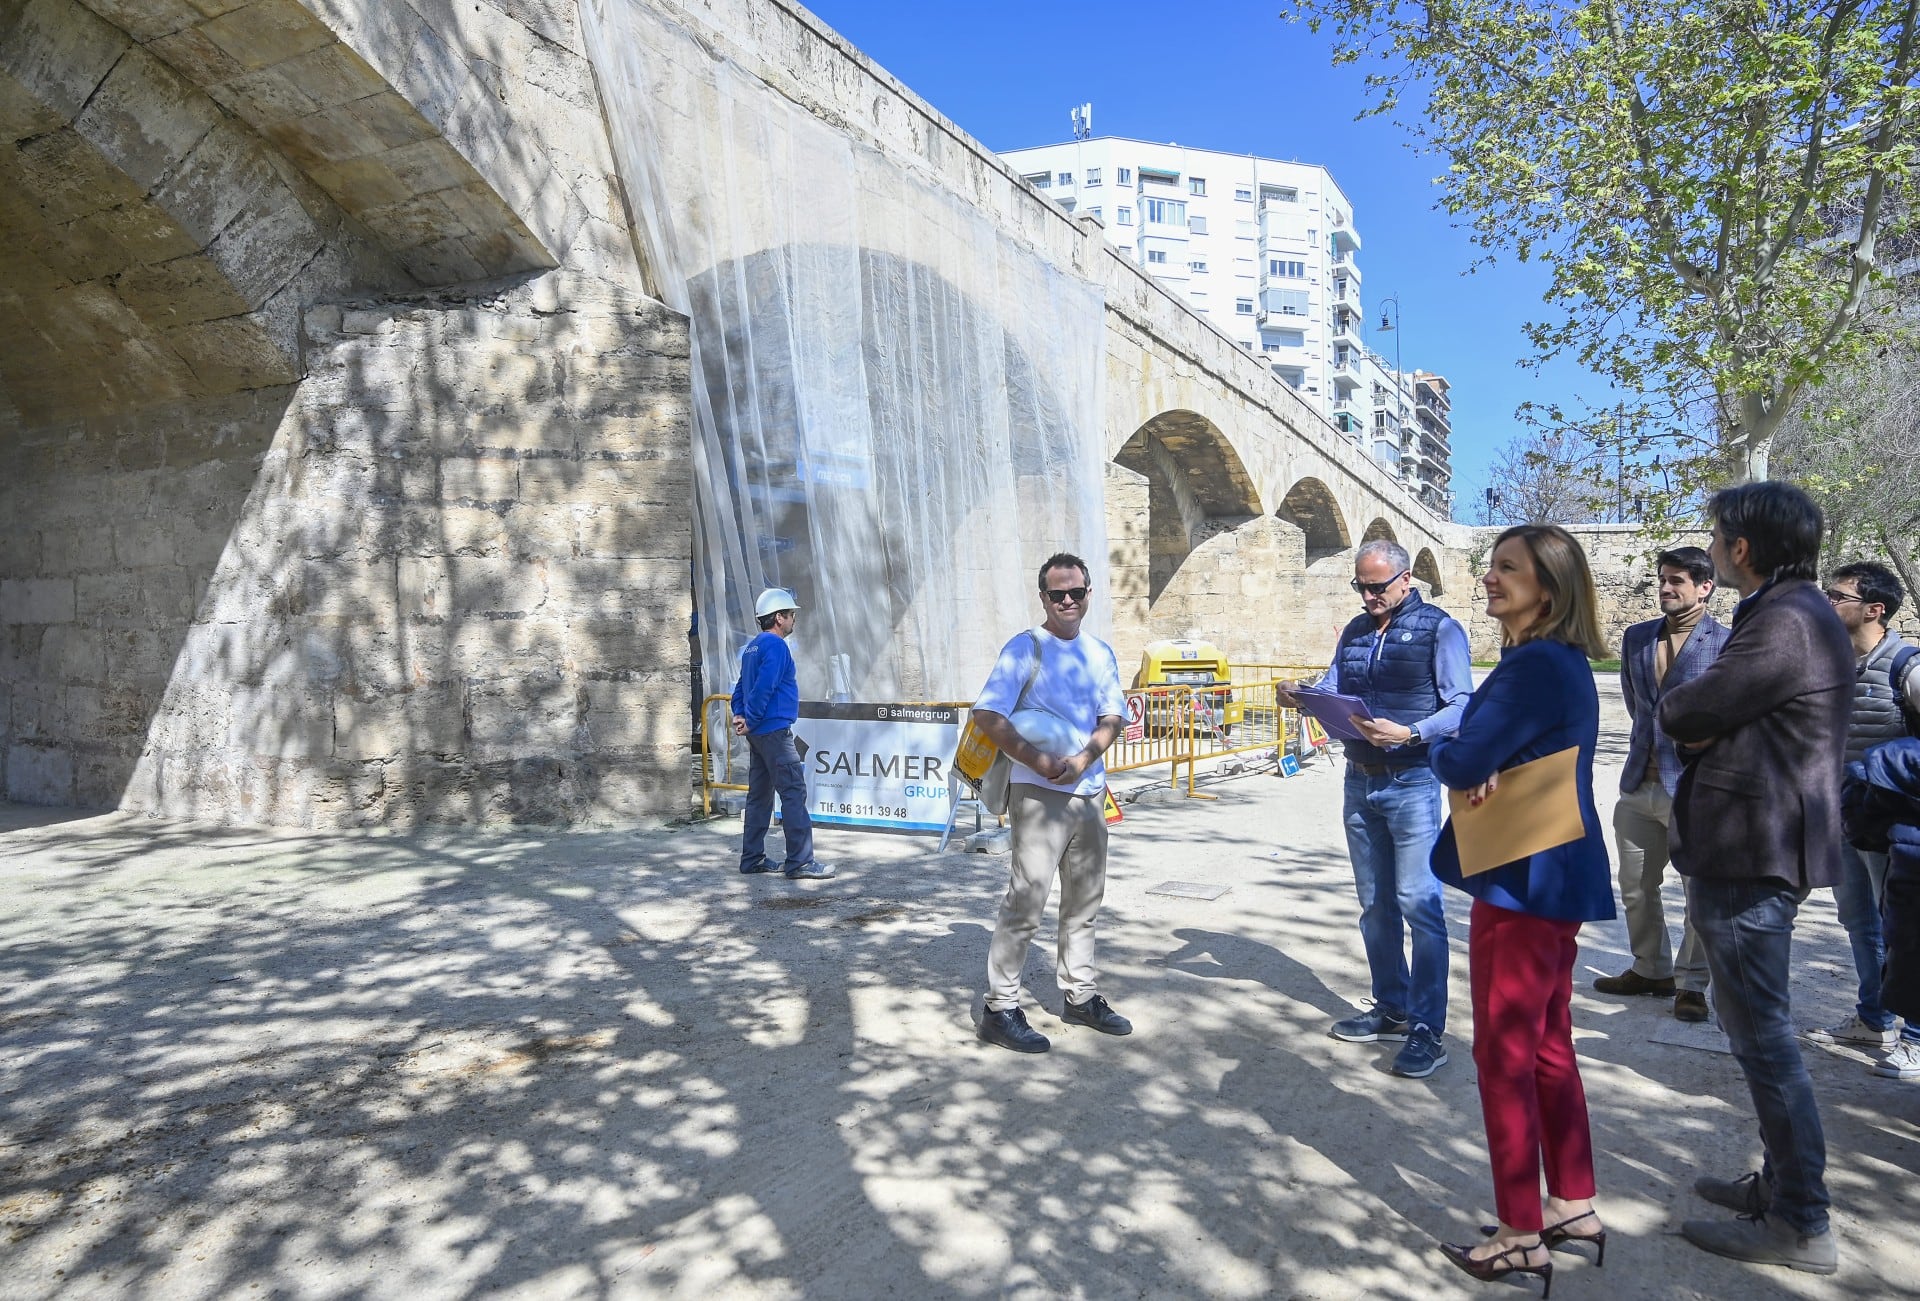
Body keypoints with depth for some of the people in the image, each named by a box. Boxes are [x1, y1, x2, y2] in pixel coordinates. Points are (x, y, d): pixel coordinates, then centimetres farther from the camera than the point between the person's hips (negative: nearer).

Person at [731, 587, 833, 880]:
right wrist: (750, 721, -13)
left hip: (758, 734, 10)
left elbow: (741, 687, 18)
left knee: (759, 795, 13)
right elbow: (763, 688, -21)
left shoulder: (752, 647, 18)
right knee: (794, 792, -9)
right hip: (775, 731, -10)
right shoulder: (775, 646, -13)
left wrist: (740, 714, 5)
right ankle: (800, 861, -10)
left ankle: (752, 859, 17)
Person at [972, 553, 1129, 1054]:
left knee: (1085, 900, 15)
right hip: (1039, 793, -6)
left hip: (1090, 791, 6)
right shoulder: (1025, 649, -8)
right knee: (1025, 903, -7)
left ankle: (1080, 996, 30)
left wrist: (1084, 759, -11)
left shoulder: (1101, 652, 11)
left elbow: (1113, 718, 7)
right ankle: (1000, 1009, 3)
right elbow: (987, 716, -14)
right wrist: (1038, 762, -19)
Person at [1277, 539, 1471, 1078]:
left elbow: (1462, 705, -14)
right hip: (1360, 780, 7)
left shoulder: (1439, 629, -7)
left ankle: (1427, 1030, 0)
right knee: (1375, 905, 14)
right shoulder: (1355, 631, 13)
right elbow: (1332, 689, 9)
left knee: (1419, 903, -8)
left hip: (1412, 784, -7)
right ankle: (1392, 1010, 26)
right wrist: (1301, 697, -13)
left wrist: (1408, 734, -28)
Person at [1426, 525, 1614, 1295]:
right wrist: (1487, 774, -12)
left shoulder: (1535, 665, -20)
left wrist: (1445, 755, -2)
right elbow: (1505, 755, 10)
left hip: (1521, 880, -10)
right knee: (1548, 1046, 19)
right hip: (1554, 876, 10)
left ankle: (1521, 1237, 12)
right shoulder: (1563, 662, 12)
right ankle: (1574, 1208, 31)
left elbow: (1461, 762, -24)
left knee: (1504, 1053, 0)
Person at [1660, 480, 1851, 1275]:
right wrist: (1706, 720, -7)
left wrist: (1685, 710, 0)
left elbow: (1678, 714, -20)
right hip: (1759, 846, 11)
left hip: (1752, 854, -11)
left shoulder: (1784, 623, -21)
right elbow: (1712, 719, 14)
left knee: (1761, 1034, -1)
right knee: (1755, 1024, 20)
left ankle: (1799, 1225, 10)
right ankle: (1782, 1181, 33)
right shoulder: (1796, 612, 14)